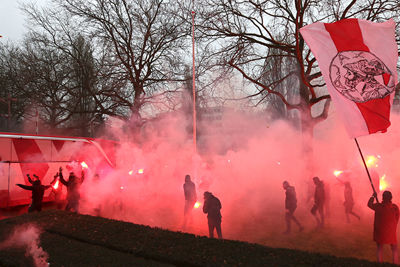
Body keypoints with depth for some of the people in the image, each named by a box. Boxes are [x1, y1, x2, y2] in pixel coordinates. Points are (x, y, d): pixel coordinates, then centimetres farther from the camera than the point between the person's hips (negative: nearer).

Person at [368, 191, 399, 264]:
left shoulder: (378, 206, -14)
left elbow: (369, 204, 5)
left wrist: (373, 196, 16)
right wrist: (393, 228, 14)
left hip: (380, 232, 0)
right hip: (391, 232, 0)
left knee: (379, 249, 14)